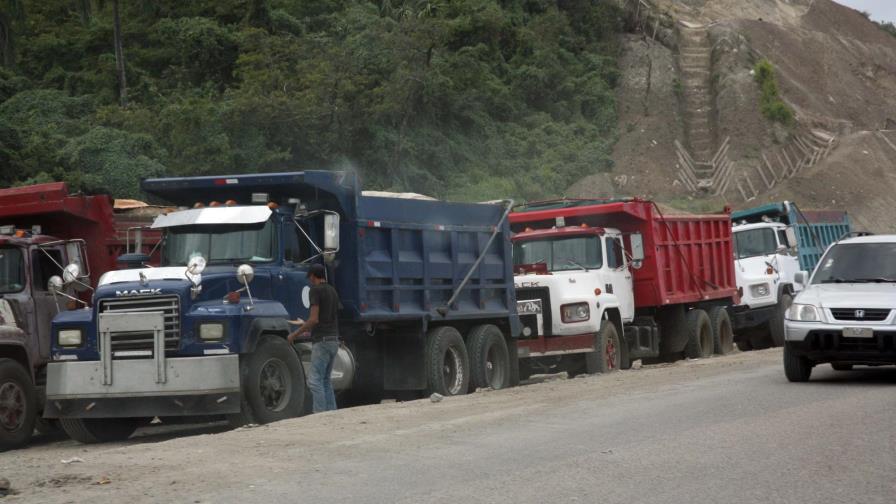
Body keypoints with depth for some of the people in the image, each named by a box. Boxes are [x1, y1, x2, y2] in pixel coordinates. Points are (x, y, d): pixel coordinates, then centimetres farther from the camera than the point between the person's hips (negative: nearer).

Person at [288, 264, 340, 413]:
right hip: (334, 340, 9)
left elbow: (314, 319, -16)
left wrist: (295, 334, -7)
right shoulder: (333, 291, 16)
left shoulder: (315, 290, -9)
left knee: (315, 381, -9)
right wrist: (309, 329, 37)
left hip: (321, 341, -9)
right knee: (325, 380, 14)